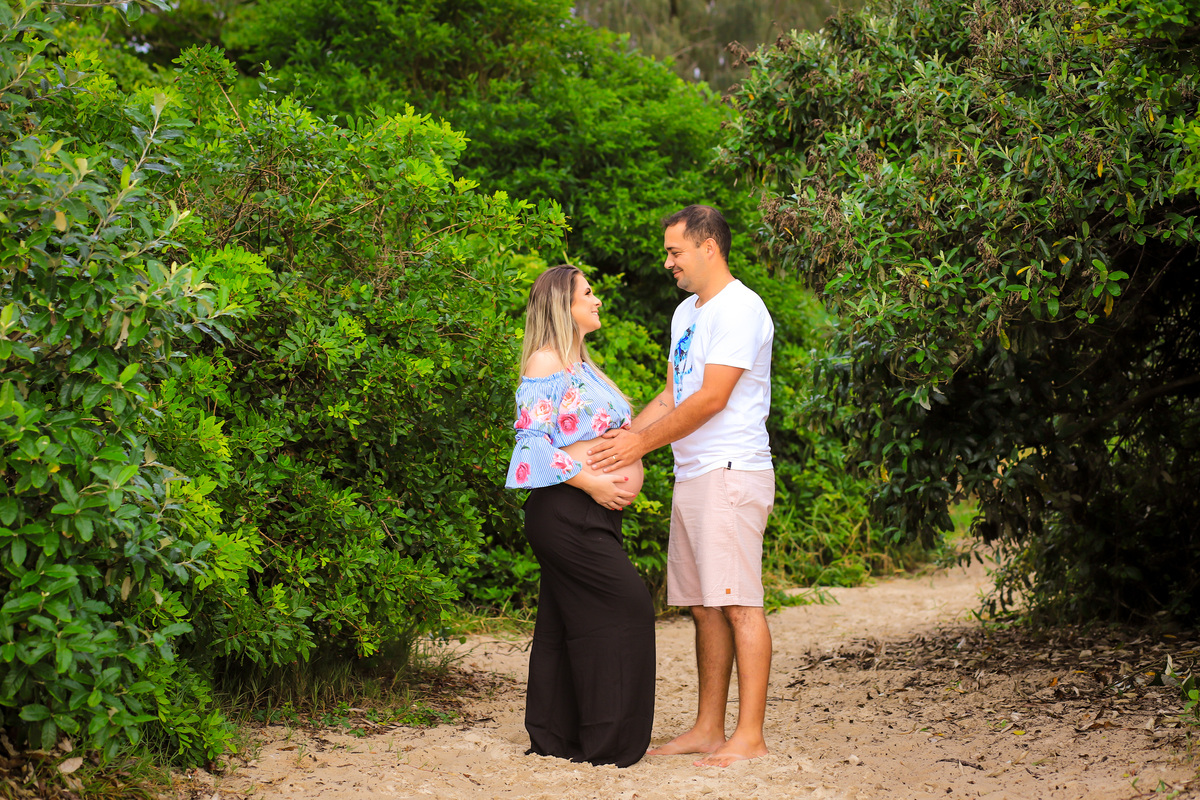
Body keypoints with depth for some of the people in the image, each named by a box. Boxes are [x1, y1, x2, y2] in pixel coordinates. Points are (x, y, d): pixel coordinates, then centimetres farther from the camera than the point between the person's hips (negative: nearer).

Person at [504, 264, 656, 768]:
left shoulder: (583, 366, 22)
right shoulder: (545, 363, -7)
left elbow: (620, 430, 23)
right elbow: (533, 439, -15)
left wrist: (634, 470, 3)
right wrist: (592, 483, -17)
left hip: (597, 510, 9)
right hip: (563, 509, -9)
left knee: (564, 623, 10)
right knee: (627, 608, -11)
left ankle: (554, 736, 16)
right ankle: (609, 741, -7)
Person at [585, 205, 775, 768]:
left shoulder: (739, 309, -10)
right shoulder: (686, 313, 21)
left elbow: (711, 399, -16)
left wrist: (642, 444, -12)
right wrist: (623, 434, 9)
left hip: (731, 472, -9)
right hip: (691, 477, 9)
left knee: (738, 604, -10)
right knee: (704, 606, 9)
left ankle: (749, 737, -9)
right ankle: (708, 728, 14)